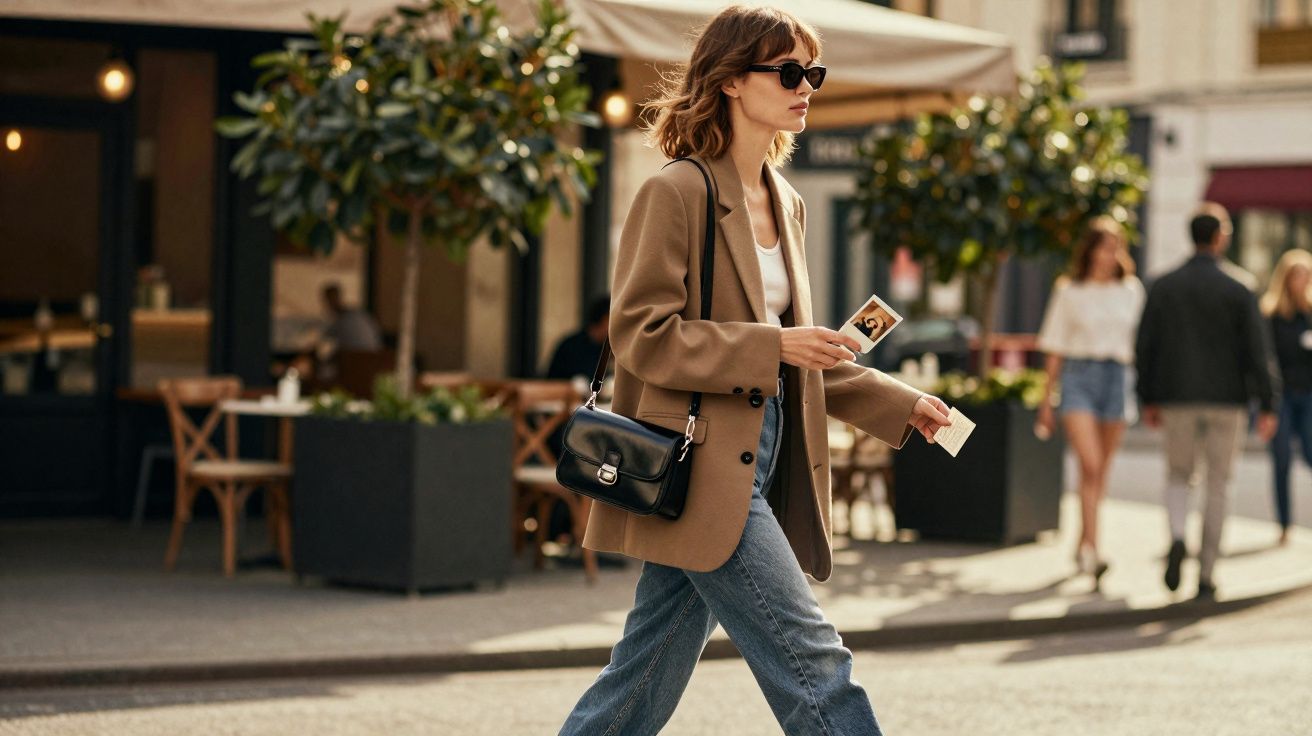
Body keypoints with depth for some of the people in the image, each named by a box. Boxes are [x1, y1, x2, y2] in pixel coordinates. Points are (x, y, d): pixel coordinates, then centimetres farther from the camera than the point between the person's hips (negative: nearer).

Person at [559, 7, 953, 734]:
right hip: (700, 468, -8)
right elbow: (640, 335, -15)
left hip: (757, 468, 8)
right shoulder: (676, 193, -10)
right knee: (813, 662, -9)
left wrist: (896, 404, 19)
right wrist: (772, 348, -20)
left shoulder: (785, 204, 16)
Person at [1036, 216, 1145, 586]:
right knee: (1089, 464, -18)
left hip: (1117, 378, 3)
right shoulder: (1069, 293, 3)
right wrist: (1046, 401, 4)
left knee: (1101, 472, 8)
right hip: (1078, 378, -3)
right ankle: (1092, 548, -23)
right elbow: (1055, 350, 5)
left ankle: (1082, 546, 21)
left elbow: (1139, 343, 12)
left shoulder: (1131, 292, 10)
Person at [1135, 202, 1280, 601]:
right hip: (1227, 401, -1)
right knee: (1217, 487, 8)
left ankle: (1177, 537, -12)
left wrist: (1149, 400, 11)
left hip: (1179, 402, 1)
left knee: (1178, 475, 18)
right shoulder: (1238, 292, -7)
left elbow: (1145, 347, 1)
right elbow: (1258, 352, -10)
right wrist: (1267, 407, -6)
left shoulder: (1163, 287, 0)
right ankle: (1206, 575, 6)